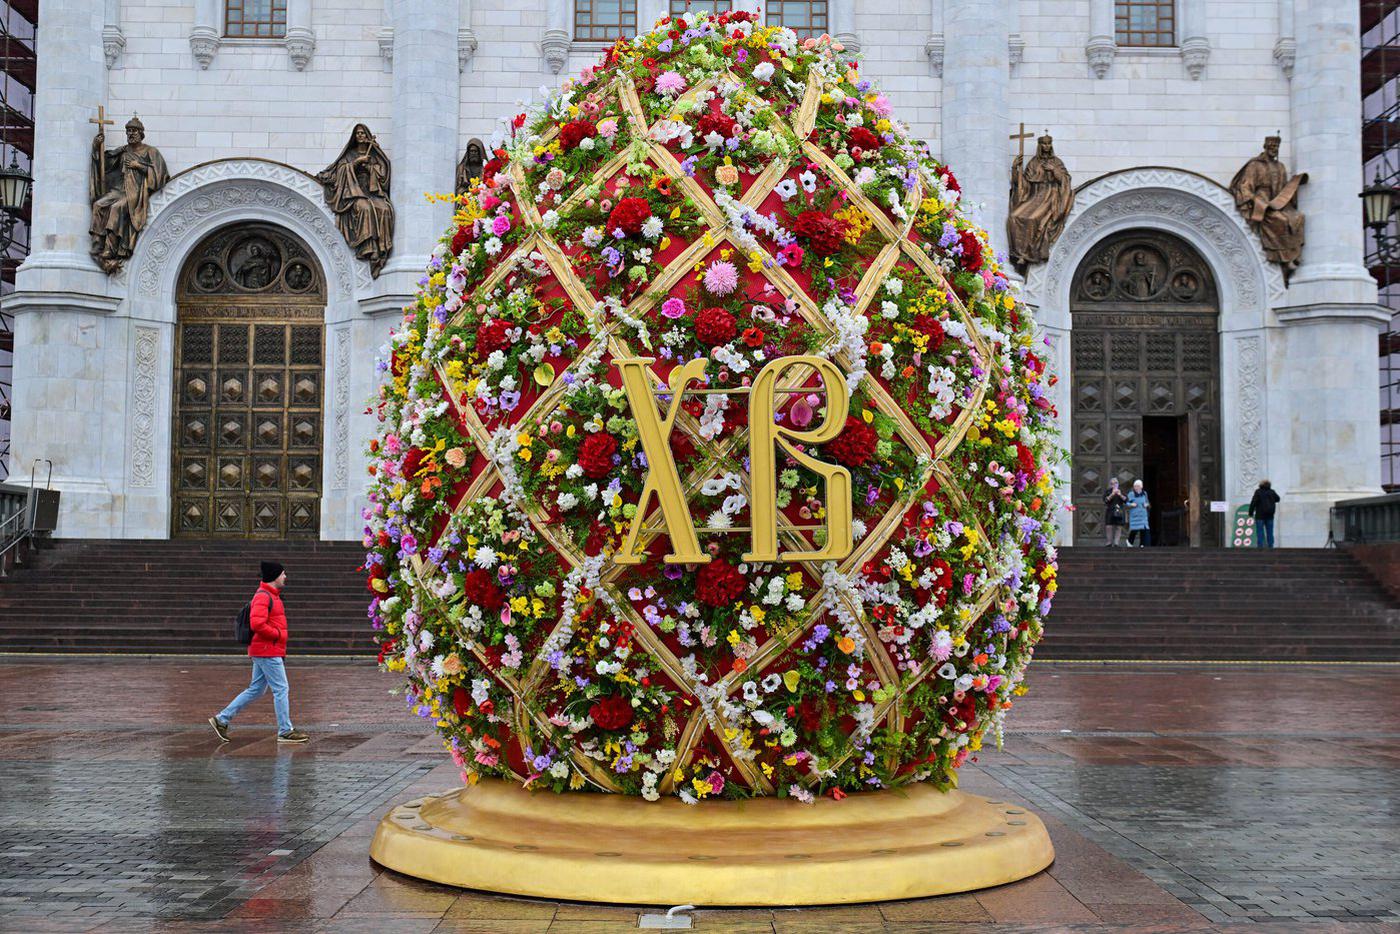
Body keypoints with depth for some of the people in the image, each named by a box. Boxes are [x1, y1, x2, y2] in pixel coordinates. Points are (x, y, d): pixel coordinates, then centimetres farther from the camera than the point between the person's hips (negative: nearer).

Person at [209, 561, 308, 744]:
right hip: (268, 651, -10)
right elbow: (257, 624, -26)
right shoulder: (263, 596, -15)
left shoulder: (271, 595, 18)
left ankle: (222, 719, 17)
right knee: (281, 689, -6)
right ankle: (285, 732, -1)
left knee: (256, 690, 14)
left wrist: (279, 634, 11)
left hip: (264, 651, 10)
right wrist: (278, 634, -15)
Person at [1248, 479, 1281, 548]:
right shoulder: (1272, 492, 4)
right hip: (1270, 516, 4)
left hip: (1260, 516, -4)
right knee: (1270, 533, 9)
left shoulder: (1258, 492, -9)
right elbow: (1278, 499, 23)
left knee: (1260, 533, -3)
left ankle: (1260, 547, -9)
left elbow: (1253, 503, -13)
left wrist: (1251, 513, -6)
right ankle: (1270, 547, 8)